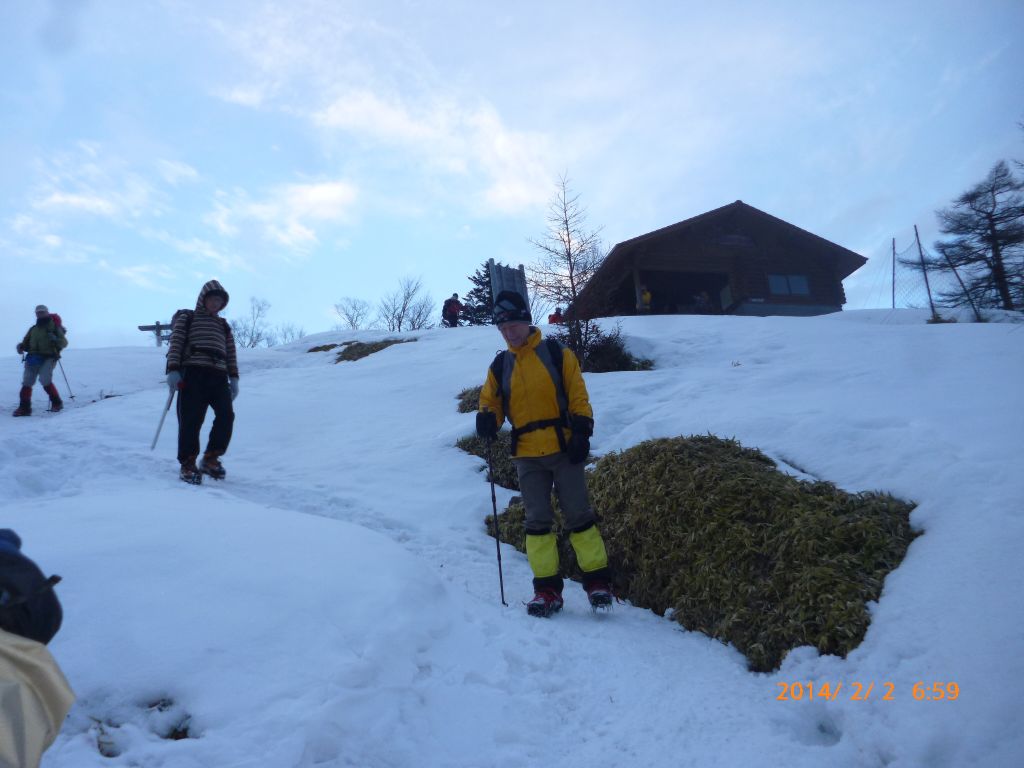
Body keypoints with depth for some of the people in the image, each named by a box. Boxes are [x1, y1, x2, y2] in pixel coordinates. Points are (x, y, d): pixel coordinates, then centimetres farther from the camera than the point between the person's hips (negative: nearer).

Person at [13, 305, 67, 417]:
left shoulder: (54, 327, 8)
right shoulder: (33, 329, 23)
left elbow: (64, 342, -1)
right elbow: (26, 343, 24)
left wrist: (55, 339, -22)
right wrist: (21, 346, 1)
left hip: (48, 358, -5)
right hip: (33, 358, 5)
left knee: (45, 380, -19)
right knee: (27, 382, -2)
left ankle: (56, 403, -3)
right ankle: (24, 408, 2)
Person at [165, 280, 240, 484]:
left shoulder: (224, 325, 30)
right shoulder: (187, 318, 18)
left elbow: (231, 353, 22)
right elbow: (176, 344, 6)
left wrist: (233, 378, 8)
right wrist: (173, 370, -8)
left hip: (218, 376, 3)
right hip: (193, 372, -3)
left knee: (226, 415, -16)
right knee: (191, 419, -10)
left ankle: (210, 459, -5)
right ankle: (187, 464, -2)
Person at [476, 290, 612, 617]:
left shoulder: (557, 353, 1)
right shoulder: (499, 366, 10)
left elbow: (578, 397, 1)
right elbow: (491, 403, 13)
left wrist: (582, 432, -9)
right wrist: (487, 418, -10)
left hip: (564, 449, -3)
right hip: (527, 455, 3)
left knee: (578, 514, 1)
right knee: (538, 520, 4)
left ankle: (597, 580, 12)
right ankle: (547, 589, 10)